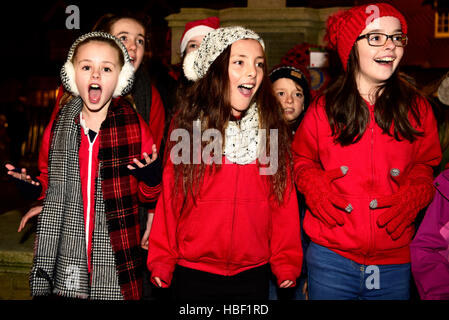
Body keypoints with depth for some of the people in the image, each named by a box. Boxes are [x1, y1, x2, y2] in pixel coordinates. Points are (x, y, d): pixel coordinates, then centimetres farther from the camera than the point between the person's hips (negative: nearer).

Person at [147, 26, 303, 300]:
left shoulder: (273, 129, 1)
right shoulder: (189, 125, -4)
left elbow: (283, 198, 2)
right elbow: (170, 196, -1)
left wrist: (287, 261, 0)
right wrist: (161, 260, -1)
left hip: (253, 273, 2)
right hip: (193, 273, -1)